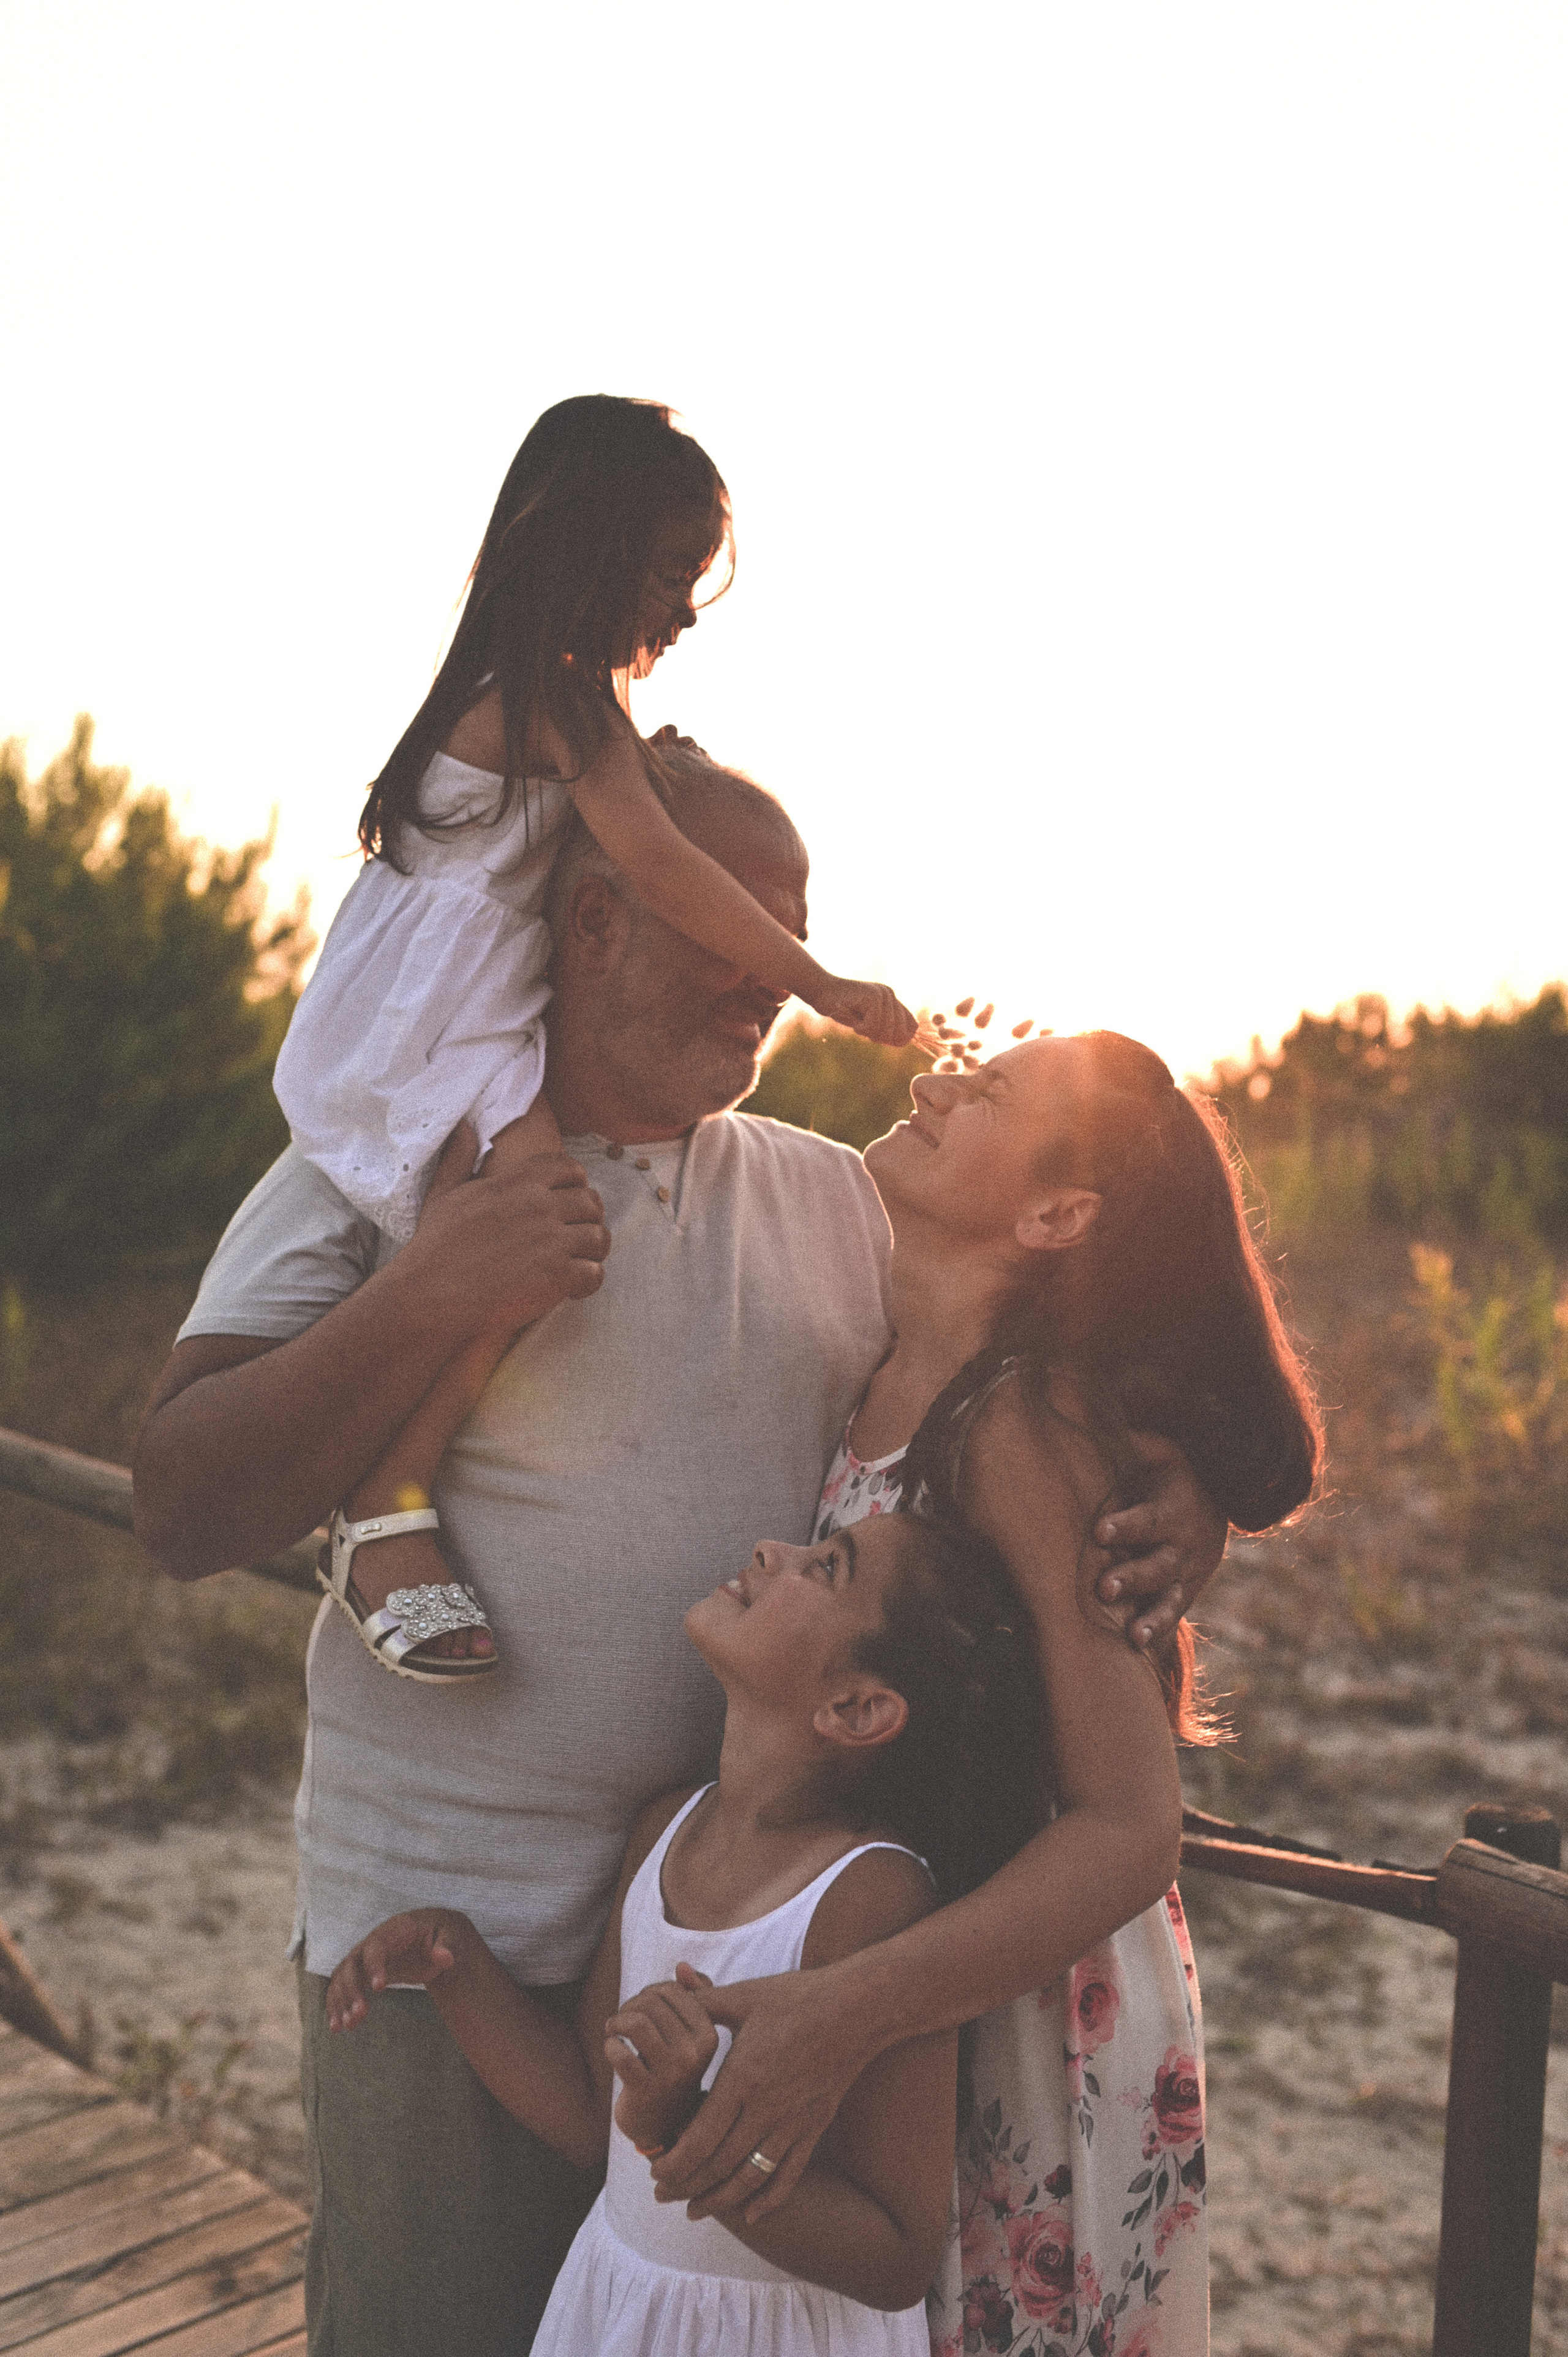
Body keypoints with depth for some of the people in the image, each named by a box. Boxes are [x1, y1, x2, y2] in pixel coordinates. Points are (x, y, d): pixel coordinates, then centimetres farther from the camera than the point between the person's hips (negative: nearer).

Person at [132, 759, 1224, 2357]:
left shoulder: (835, 1198, 6)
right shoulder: (375, 1174, -5)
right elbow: (185, 1515, -12)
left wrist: (1169, 1505, -11)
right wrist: (423, 1302, -23)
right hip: (447, 1936, -3)